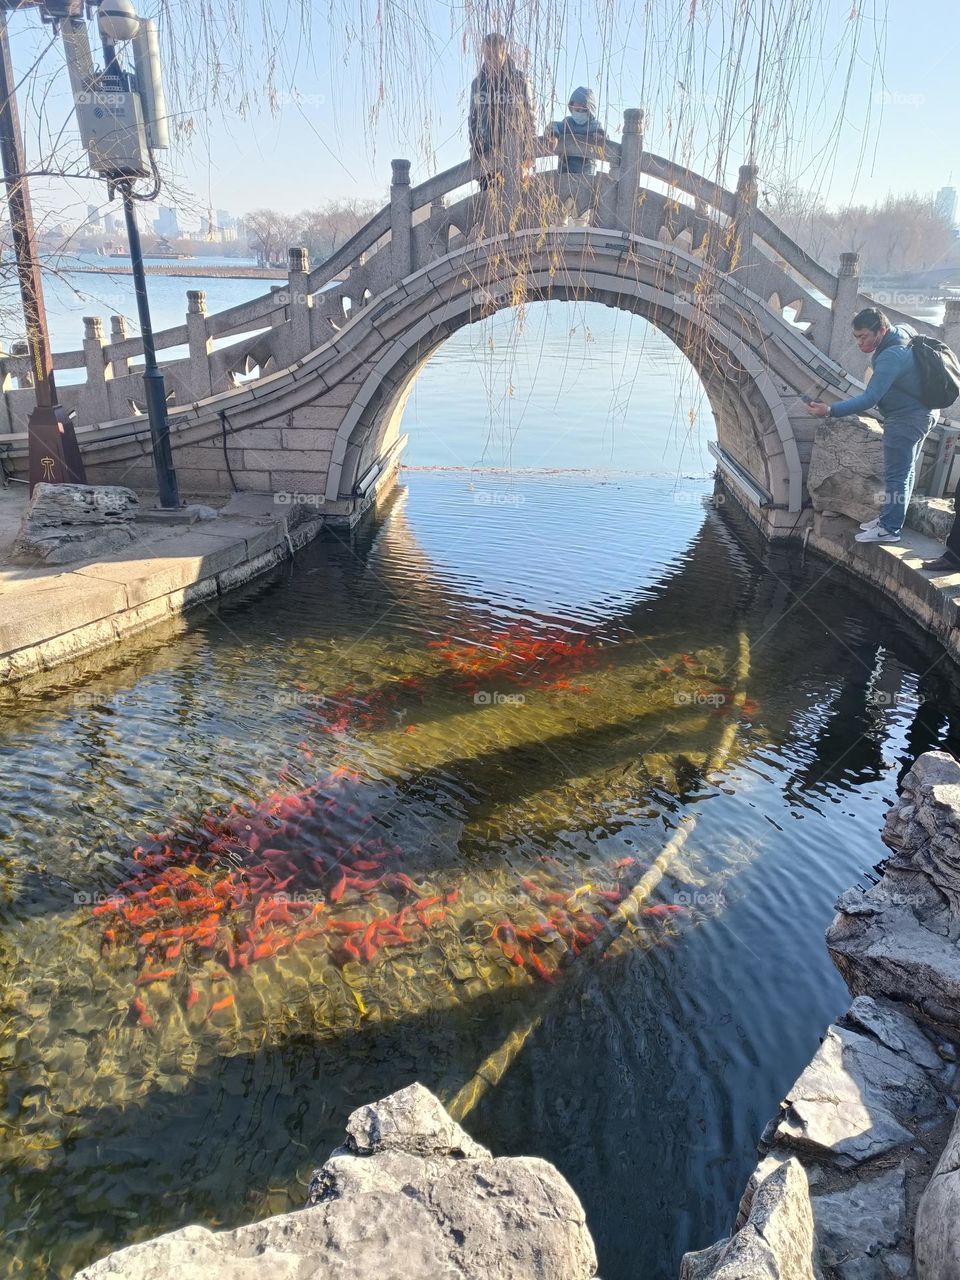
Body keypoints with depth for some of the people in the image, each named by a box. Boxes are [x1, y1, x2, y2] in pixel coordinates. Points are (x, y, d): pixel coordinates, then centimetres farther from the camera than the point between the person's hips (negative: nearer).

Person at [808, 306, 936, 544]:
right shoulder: (902, 331, 1)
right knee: (905, 471, 18)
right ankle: (890, 518, 29)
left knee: (896, 475, -5)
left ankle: (889, 529, 2)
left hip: (907, 418, -11)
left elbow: (870, 399, -36)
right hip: (920, 413, 11)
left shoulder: (891, 357, -29)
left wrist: (830, 411, -41)